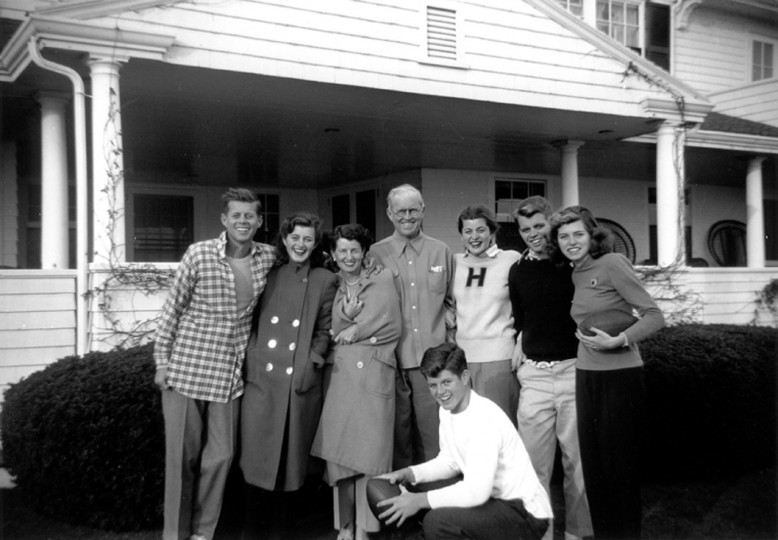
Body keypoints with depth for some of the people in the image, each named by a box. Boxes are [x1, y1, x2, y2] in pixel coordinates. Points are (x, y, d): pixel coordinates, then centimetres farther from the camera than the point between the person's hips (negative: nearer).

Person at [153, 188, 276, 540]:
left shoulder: (268, 258, 1)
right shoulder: (199, 254, -9)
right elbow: (172, 309, -3)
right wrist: (161, 360, -3)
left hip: (230, 375, 3)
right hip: (186, 369, -3)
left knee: (220, 455, 5)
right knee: (183, 456, 5)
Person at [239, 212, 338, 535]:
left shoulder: (325, 281, 6)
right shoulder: (269, 274, 10)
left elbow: (324, 331, 4)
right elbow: (253, 322, 12)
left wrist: (311, 363, -7)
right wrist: (253, 357, 0)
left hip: (301, 380, -1)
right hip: (262, 374, 1)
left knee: (292, 448, 5)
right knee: (257, 449, 1)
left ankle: (280, 510, 22)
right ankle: (253, 520, 14)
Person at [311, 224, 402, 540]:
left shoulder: (383, 280, 5)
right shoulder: (332, 289, 15)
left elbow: (393, 328, -1)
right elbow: (333, 335, 13)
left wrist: (355, 331, 0)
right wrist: (345, 316, -5)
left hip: (374, 374, -3)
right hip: (342, 374, 3)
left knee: (369, 451, -4)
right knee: (339, 451, 1)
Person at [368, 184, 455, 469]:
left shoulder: (441, 252, 8)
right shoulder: (375, 254, 3)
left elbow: (451, 301, 17)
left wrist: (449, 322, 3)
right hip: (391, 360, -1)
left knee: (434, 438, 5)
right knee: (397, 435, 8)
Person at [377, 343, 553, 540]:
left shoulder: (485, 417, -25)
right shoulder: (447, 409, 3)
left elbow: (477, 491, -31)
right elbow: (450, 461, 15)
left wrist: (419, 500, -26)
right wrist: (407, 474, 1)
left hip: (526, 515, -9)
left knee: (437, 521, -28)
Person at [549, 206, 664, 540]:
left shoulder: (612, 263, -9)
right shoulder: (576, 274, 12)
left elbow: (654, 316, -13)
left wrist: (618, 341, -24)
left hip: (619, 377, -7)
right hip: (586, 377, 7)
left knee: (621, 466, 2)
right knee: (593, 466, 13)